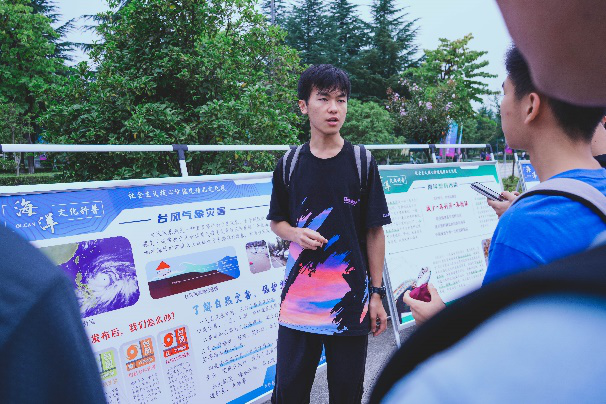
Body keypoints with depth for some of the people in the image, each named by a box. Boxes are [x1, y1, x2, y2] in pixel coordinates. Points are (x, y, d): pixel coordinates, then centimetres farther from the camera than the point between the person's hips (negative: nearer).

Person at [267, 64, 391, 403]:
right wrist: (296, 234, -9)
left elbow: (374, 231, 0)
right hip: (298, 297, 2)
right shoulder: (289, 164, 3)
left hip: (351, 298, -1)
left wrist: (376, 294, -1)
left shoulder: (362, 161, -2)